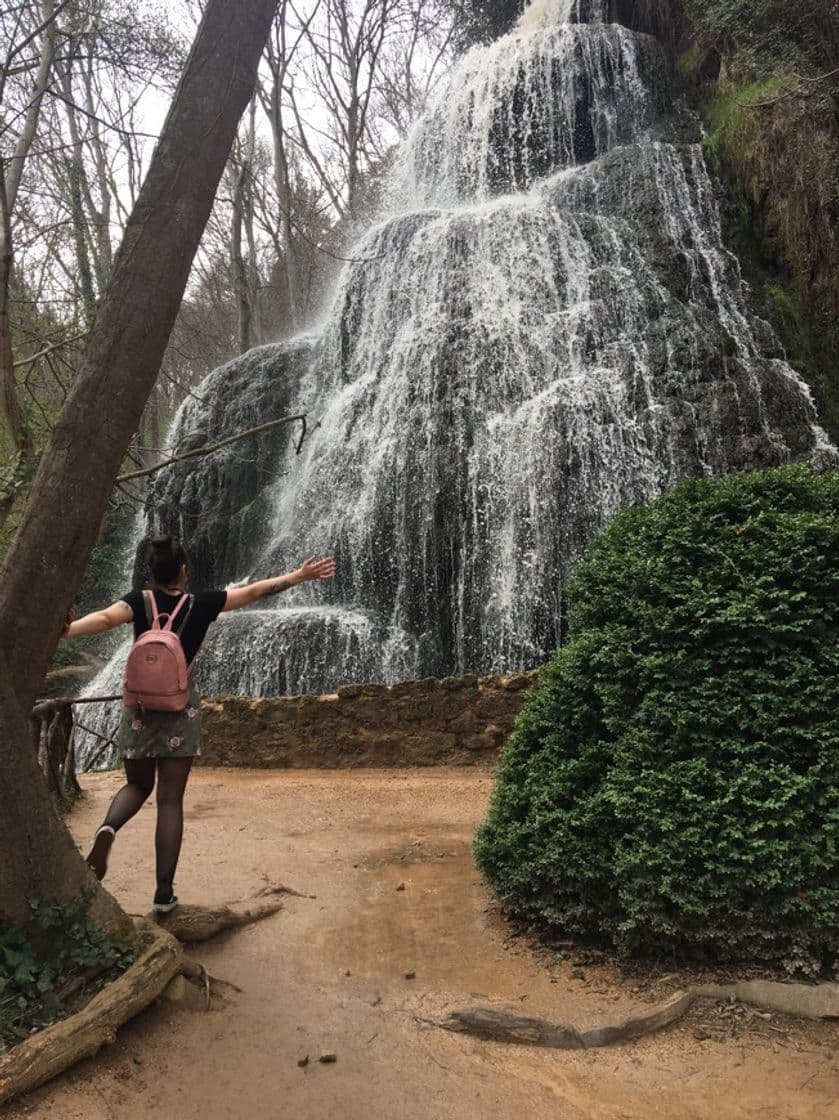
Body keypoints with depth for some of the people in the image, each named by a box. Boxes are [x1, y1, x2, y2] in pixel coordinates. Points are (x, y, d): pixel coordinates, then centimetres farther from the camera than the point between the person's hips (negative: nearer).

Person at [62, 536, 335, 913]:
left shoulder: (139, 600, -6)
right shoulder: (200, 604, -7)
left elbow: (106, 617, -27)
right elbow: (253, 592, -3)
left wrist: (68, 631, -40)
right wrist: (300, 575, 4)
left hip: (140, 705, 1)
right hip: (180, 708, -1)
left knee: (137, 785, 20)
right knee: (170, 800, 2)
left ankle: (108, 828, -12)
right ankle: (164, 892, 2)